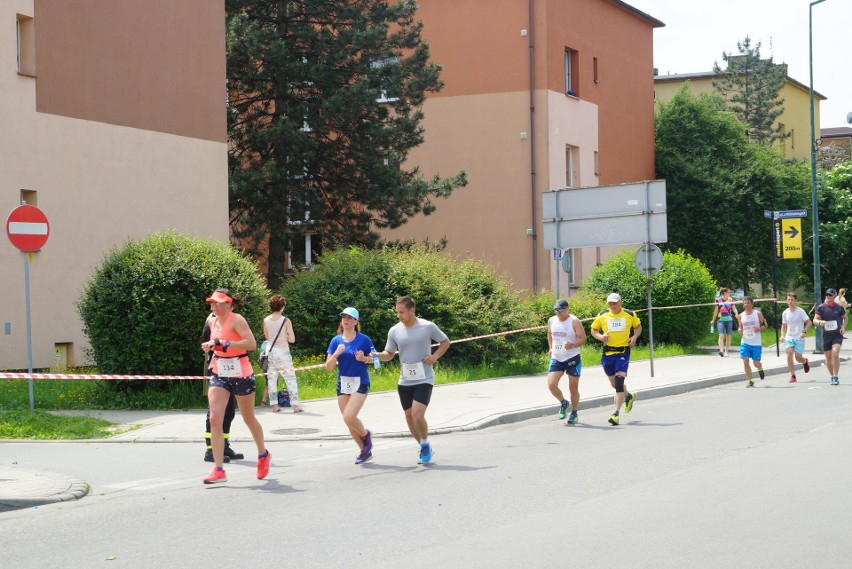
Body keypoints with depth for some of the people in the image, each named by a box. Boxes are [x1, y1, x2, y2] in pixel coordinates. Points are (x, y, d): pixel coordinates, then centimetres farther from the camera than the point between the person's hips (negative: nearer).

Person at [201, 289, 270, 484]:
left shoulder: (236, 320, -14)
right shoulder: (213, 322, 8)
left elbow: (252, 344, -26)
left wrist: (225, 343, -30)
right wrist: (211, 346, 8)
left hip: (241, 374, -6)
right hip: (219, 375, 6)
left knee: (249, 419, 11)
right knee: (214, 419, -11)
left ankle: (263, 454, 38)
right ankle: (218, 470, -12)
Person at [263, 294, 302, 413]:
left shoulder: (266, 320, 0)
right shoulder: (286, 321, -12)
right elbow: (292, 339, -11)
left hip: (271, 352, 4)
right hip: (283, 353, -4)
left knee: (271, 378, 9)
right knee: (290, 378, 1)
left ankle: (274, 405, 8)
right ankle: (295, 405, -1)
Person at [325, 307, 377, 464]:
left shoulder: (364, 339, -6)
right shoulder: (336, 341, 3)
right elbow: (328, 366, 0)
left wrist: (364, 359, -16)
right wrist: (336, 353, -17)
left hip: (360, 383, -5)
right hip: (343, 383, 5)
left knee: (349, 417, -19)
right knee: (348, 421, 8)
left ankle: (366, 434, 12)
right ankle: (364, 451, 25)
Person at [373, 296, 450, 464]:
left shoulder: (428, 327, -7)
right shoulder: (394, 331, 0)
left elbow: (445, 341, 8)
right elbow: (389, 354, 9)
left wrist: (435, 356, -8)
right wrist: (378, 355, -13)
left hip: (424, 380, -4)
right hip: (404, 381, 4)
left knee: (417, 415, -17)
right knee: (409, 417, 9)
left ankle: (426, 446, 7)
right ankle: (425, 448, 28)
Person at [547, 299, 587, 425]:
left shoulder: (574, 321, -10)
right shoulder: (551, 320, 5)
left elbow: (583, 338, -13)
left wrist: (572, 345, -29)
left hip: (572, 359, -4)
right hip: (556, 359, 4)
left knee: (573, 387, 3)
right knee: (551, 385, -10)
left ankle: (574, 413, 21)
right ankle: (563, 403, 18)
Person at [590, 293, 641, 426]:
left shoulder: (630, 315, 2)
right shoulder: (602, 316, 3)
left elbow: (638, 326, 19)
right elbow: (593, 329, 13)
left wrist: (634, 337, -1)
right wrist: (600, 336, -9)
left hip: (623, 352, -3)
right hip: (607, 353, 3)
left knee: (619, 380, -17)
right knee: (614, 384, 14)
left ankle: (616, 414, -18)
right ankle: (628, 396, 48)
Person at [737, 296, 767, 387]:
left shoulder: (758, 314, -3)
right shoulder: (741, 316, 4)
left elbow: (764, 325, 3)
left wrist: (759, 329, -18)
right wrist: (739, 330, -8)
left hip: (756, 343, -2)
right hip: (745, 342, 2)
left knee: (756, 363, 1)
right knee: (745, 360, -13)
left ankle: (760, 369, 39)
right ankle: (750, 381, -2)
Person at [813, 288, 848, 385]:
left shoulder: (839, 307, 1)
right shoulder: (821, 307, -1)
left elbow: (846, 318, 17)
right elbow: (815, 320, -7)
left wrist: (843, 327, 0)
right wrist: (820, 322, -30)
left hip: (837, 334, -2)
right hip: (826, 335, 2)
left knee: (835, 353, -21)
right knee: (828, 357, 7)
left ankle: (836, 377, -14)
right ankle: (832, 376, 27)